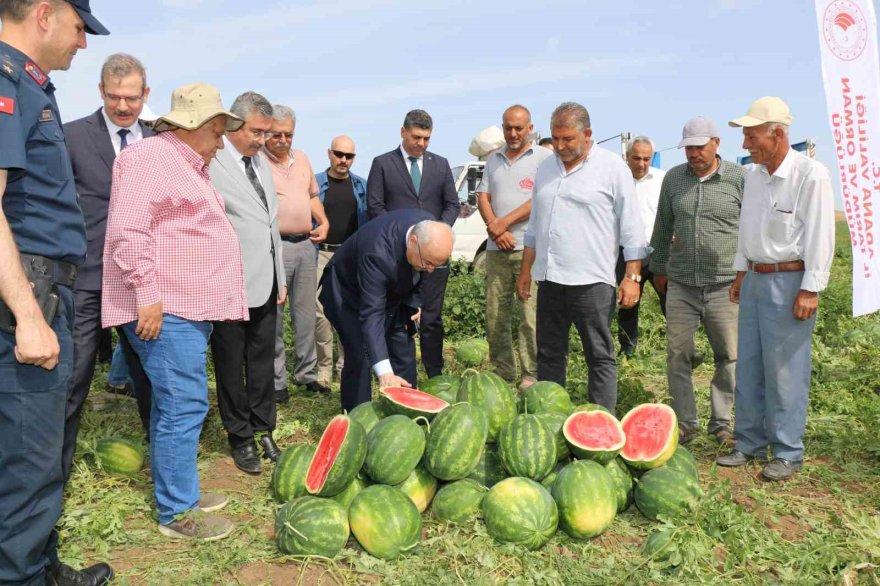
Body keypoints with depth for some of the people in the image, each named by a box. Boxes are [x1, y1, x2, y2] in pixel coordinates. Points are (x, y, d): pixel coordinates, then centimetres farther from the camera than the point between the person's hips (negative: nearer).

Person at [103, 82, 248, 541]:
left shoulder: (190, 165, 21)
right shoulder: (151, 156, -10)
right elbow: (127, 228, -20)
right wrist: (147, 294, -22)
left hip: (191, 306, 10)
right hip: (164, 308, -10)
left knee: (174, 405, 15)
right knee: (185, 407, -8)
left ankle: (177, 491, 25)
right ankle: (177, 512, 3)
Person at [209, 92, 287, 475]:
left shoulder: (261, 162, 13)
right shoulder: (210, 162, -12)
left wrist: (280, 278, 16)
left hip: (266, 282, 7)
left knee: (263, 362, 15)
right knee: (231, 366, 8)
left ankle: (264, 431, 28)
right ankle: (240, 439, 22)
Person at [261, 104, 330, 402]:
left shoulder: (301, 158, 16)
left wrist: (324, 222, 11)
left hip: (306, 244, 7)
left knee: (306, 313, 12)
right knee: (274, 316, -1)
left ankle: (307, 373, 23)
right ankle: (276, 381, 8)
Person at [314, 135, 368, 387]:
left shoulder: (362, 186, 9)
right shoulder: (315, 183, 3)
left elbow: (369, 221, 11)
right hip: (323, 254, -2)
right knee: (321, 312, -5)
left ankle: (346, 365, 14)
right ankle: (324, 367, 5)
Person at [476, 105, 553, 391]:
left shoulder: (544, 157, 2)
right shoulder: (494, 159, 18)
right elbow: (483, 197, 12)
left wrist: (504, 223, -9)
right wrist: (495, 230, -5)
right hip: (496, 249, 5)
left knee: (530, 316, -6)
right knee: (495, 315, 5)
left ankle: (531, 375, 2)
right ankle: (502, 373, 15)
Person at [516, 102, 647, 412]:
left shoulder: (612, 167, -3)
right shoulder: (546, 168, 14)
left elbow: (632, 227, -4)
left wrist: (632, 276, -9)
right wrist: (526, 270, 18)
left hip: (591, 281, -6)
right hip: (549, 279, 6)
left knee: (600, 357, 1)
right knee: (549, 355, 12)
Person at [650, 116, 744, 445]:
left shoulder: (739, 178, -3)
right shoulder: (673, 178, 7)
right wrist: (658, 268, 20)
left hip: (725, 285, -2)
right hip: (681, 285, 3)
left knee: (729, 357, 7)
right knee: (677, 355, 4)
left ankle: (721, 422, 23)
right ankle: (685, 422, 17)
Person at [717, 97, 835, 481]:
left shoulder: (811, 174, -14)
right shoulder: (753, 174, 9)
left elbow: (820, 237, -14)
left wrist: (810, 290, -16)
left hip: (789, 281, -7)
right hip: (755, 278, 7)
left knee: (784, 372, -1)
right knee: (748, 367, 11)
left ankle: (788, 453, 14)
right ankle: (750, 443, 24)